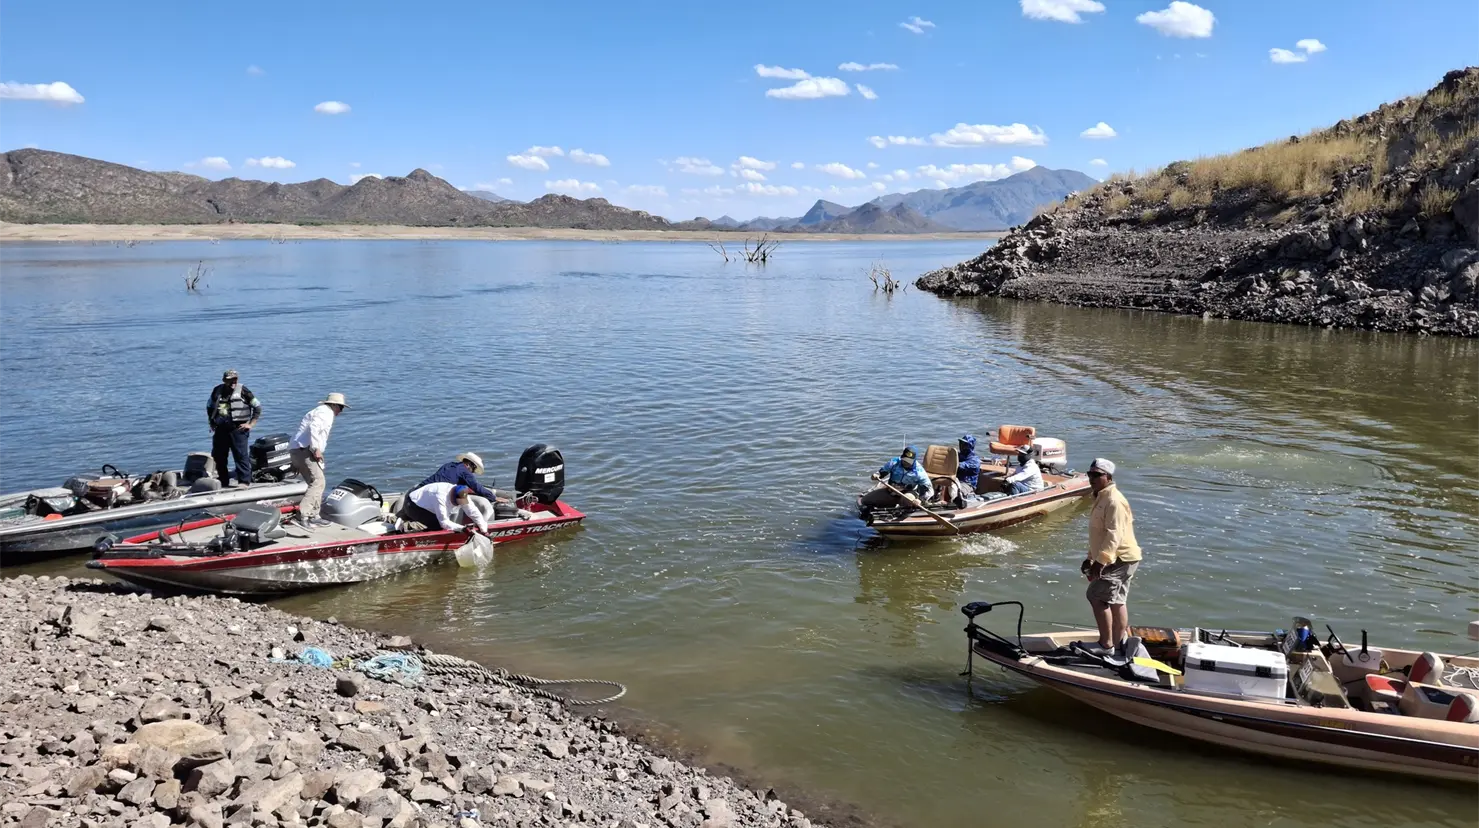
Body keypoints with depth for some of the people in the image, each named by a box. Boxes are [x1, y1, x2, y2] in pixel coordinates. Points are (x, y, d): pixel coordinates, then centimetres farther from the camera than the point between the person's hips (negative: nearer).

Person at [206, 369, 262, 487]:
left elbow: (258, 407, 0)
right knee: (218, 456, 9)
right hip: (220, 429, 5)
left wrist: (251, 424, -4)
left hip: (238, 429, -5)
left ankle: (244, 481, -7)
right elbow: (209, 407, 27)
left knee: (241, 455, -9)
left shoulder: (242, 390, -3)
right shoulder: (217, 391, 11)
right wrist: (211, 422, 16)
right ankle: (223, 482, 20)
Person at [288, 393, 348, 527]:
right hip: (303, 450, -11)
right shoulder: (326, 412, -4)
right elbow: (313, 427, -24)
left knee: (316, 483, 12)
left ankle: (313, 516, 14)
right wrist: (315, 449, -22)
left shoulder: (321, 411, 28)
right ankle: (303, 515, -22)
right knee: (318, 482, -15)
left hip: (297, 450, 11)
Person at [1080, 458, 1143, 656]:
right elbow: (1099, 533, 22)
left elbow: (1114, 535, -28)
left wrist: (1100, 562, -31)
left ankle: (1106, 644, -6)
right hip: (1118, 559, 11)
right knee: (1116, 601, 17)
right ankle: (1121, 643, 27)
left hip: (1120, 559, -11)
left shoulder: (1114, 501, -20)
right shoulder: (1101, 498, 14)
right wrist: (1091, 558, 21)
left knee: (1096, 595, -13)